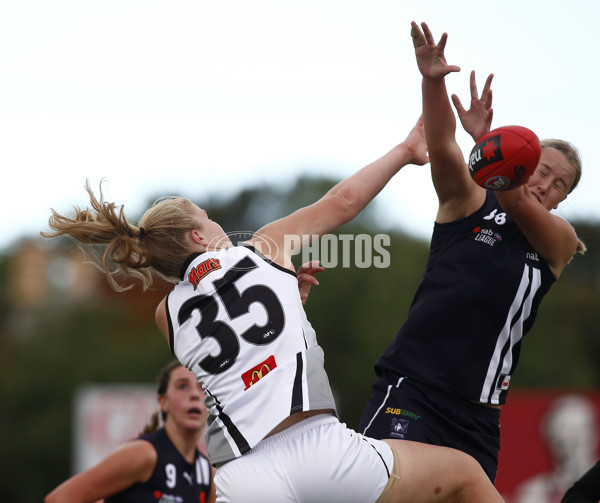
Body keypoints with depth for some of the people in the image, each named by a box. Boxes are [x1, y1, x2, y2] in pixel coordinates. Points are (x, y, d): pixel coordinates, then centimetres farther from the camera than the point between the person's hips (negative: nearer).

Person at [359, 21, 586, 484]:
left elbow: (516, 203, -12)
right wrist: (433, 81, -32)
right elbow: (442, 145, -13)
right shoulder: (470, 202, 6)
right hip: (411, 388, -4)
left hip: (478, 413, 4)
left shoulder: (558, 241, 9)